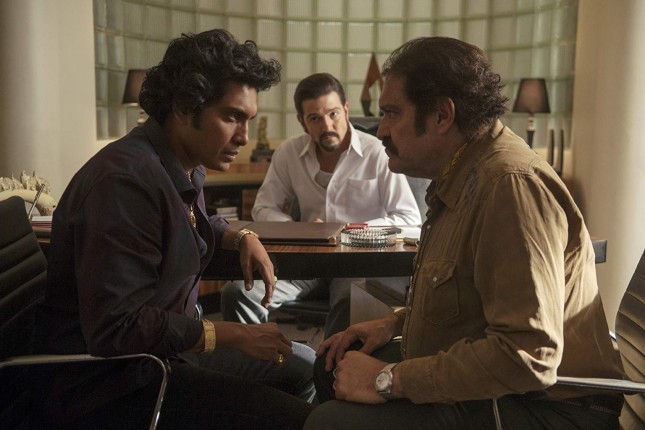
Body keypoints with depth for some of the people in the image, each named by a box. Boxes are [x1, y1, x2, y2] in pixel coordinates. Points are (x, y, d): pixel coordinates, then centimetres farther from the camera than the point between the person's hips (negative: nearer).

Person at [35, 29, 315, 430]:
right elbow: (116, 329, -28)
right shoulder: (127, 180, -26)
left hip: (168, 348, 10)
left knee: (304, 366, 15)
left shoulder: (187, 167, 4)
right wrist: (237, 336, -22)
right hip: (108, 384, -10)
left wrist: (243, 237, 7)